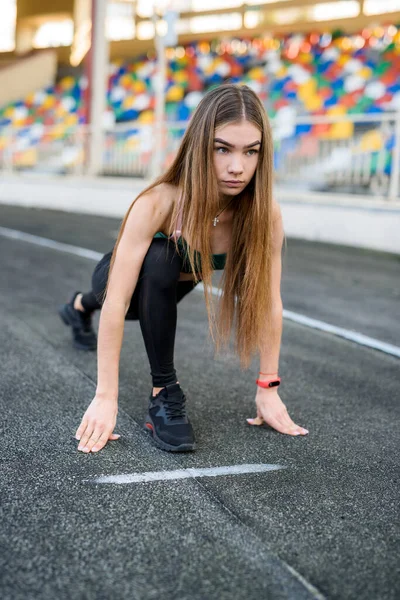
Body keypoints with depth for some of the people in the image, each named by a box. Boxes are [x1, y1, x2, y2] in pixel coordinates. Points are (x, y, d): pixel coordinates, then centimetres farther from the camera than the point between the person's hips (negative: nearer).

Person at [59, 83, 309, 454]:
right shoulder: (159, 203, -39)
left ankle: (80, 307, 66)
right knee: (158, 259, -35)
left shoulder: (265, 214, -29)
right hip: (121, 279, -4)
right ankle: (164, 392, -20)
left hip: (164, 287, 4)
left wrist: (268, 389, -22)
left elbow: (269, 302, -23)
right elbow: (116, 301, -40)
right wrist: (105, 397, -41)